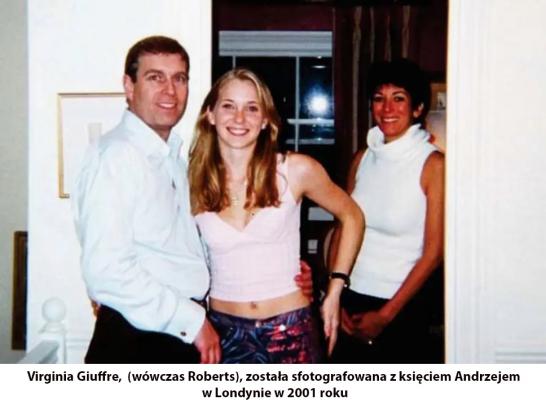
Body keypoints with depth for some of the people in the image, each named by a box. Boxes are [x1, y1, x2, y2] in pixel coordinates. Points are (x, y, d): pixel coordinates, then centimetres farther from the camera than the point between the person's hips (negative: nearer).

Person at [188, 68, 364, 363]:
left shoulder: (297, 170, -8)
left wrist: (334, 291, 2)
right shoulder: (193, 183, -3)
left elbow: (351, 217, 5)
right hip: (224, 331, 1)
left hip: (290, 331, -1)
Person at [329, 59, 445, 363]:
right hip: (349, 304, 4)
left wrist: (385, 315, -11)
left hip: (401, 307, -4)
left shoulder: (434, 164, -10)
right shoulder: (362, 159, 5)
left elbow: (434, 252, -11)